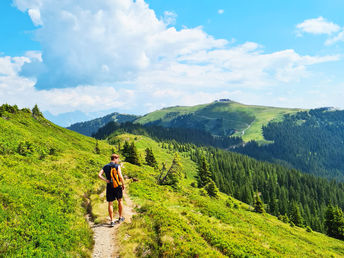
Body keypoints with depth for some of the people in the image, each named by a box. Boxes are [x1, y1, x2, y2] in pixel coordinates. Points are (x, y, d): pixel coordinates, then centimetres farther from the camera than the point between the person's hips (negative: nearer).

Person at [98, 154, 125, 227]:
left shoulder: (105, 167, 7)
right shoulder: (117, 166, -6)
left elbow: (99, 175, -4)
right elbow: (120, 176, -17)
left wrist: (106, 180, -5)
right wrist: (123, 184, -4)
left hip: (109, 187, 2)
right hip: (117, 186, -2)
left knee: (110, 204, 7)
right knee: (120, 201, 18)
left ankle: (112, 221, 4)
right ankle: (120, 218, 27)